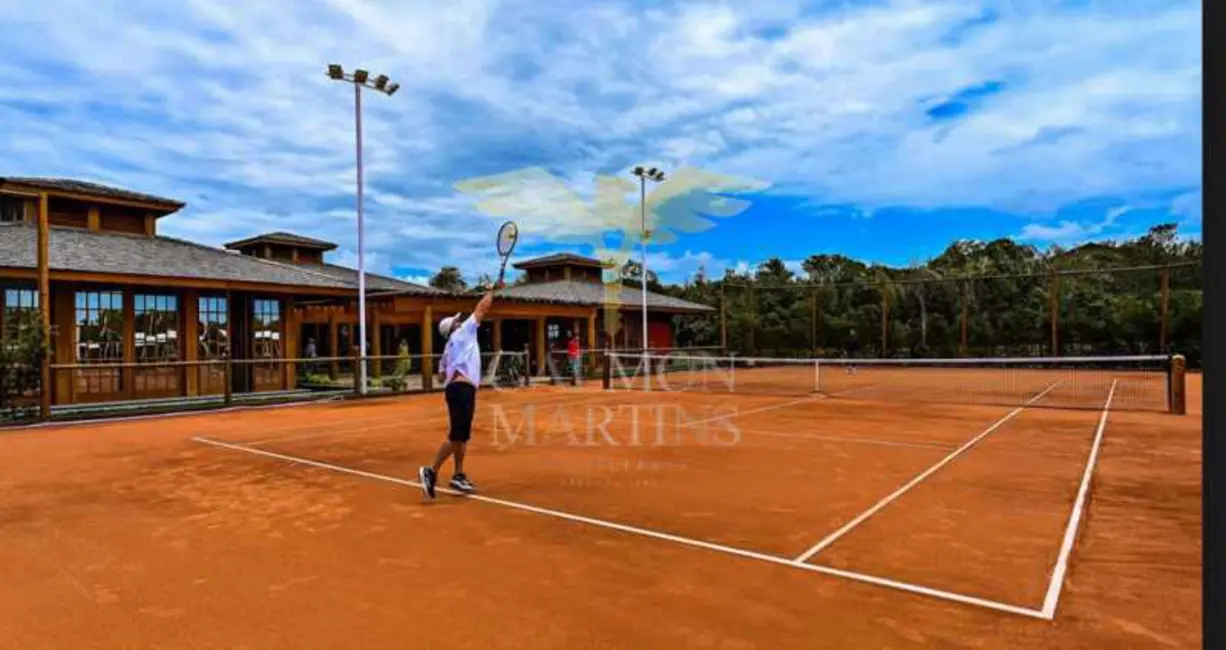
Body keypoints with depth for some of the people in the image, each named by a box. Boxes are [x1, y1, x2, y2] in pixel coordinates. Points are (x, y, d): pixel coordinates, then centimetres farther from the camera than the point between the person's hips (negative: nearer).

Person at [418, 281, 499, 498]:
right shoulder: (463, 332, 2)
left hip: (457, 388, 10)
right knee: (457, 435, -11)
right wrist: (492, 290, 14)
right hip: (462, 389, -10)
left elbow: (443, 373, 21)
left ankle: (458, 476, 16)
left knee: (462, 436, 12)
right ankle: (431, 471, -10)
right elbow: (481, 309, 4)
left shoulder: (449, 347, 23)